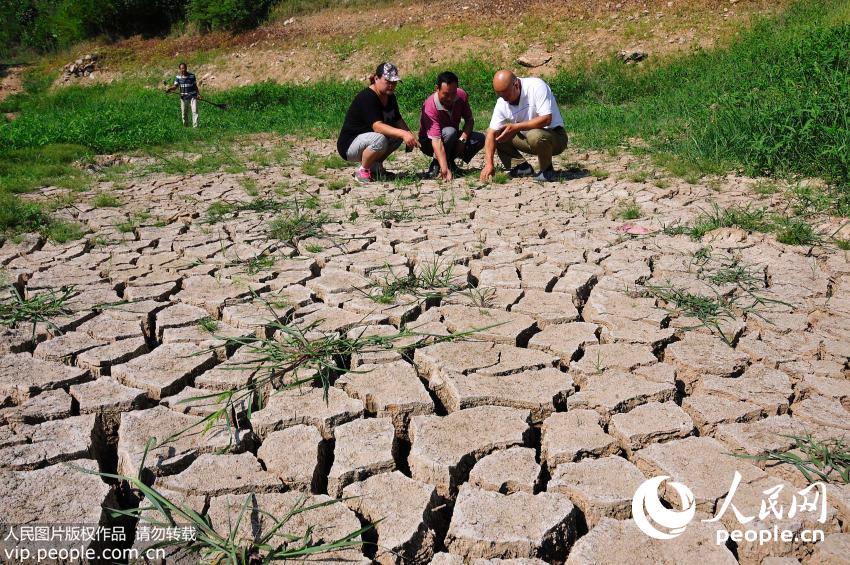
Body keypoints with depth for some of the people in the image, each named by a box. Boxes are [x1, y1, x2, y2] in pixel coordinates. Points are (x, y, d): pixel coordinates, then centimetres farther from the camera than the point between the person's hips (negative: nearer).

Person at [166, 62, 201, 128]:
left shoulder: (192, 75, -1)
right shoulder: (178, 76, 0)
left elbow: (195, 86, 7)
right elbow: (175, 86, -6)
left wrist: (198, 94, -1)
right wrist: (169, 89, -25)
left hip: (193, 96, -1)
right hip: (184, 97, 1)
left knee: (195, 111, -13)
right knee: (184, 113, 8)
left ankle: (195, 126, -12)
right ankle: (185, 126, 24)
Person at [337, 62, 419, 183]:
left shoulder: (390, 97, 4)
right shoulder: (366, 97, -24)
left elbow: (398, 120, 6)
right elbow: (377, 126, -36)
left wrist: (409, 135, -16)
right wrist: (403, 133, -47)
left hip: (367, 139, 9)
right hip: (348, 146, -9)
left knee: (398, 135, -5)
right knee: (379, 139, -35)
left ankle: (375, 166, 8)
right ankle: (362, 171, -11)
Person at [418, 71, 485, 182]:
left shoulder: (461, 95, -15)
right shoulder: (430, 106, -33)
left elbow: (469, 120, -3)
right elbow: (436, 140, -41)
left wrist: (462, 140, -23)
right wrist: (445, 170, -50)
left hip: (452, 138, 6)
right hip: (429, 143, -6)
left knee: (480, 138, -17)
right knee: (450, 132, -36)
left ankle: (450, 161, 0)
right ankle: (436, 166, -16)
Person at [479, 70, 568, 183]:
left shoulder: (536, 86, -22)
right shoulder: (502, 103, -6)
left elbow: (546, 119, -29)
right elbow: (491, 133, -9)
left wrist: (516, 127, -30)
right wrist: (489, 164, -20)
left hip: (555, 136, -6)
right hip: (528, 137, 6)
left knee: (535, 136, -39)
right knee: (492, 133, -1)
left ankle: (548, 171, -12)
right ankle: (521, 167, -1)